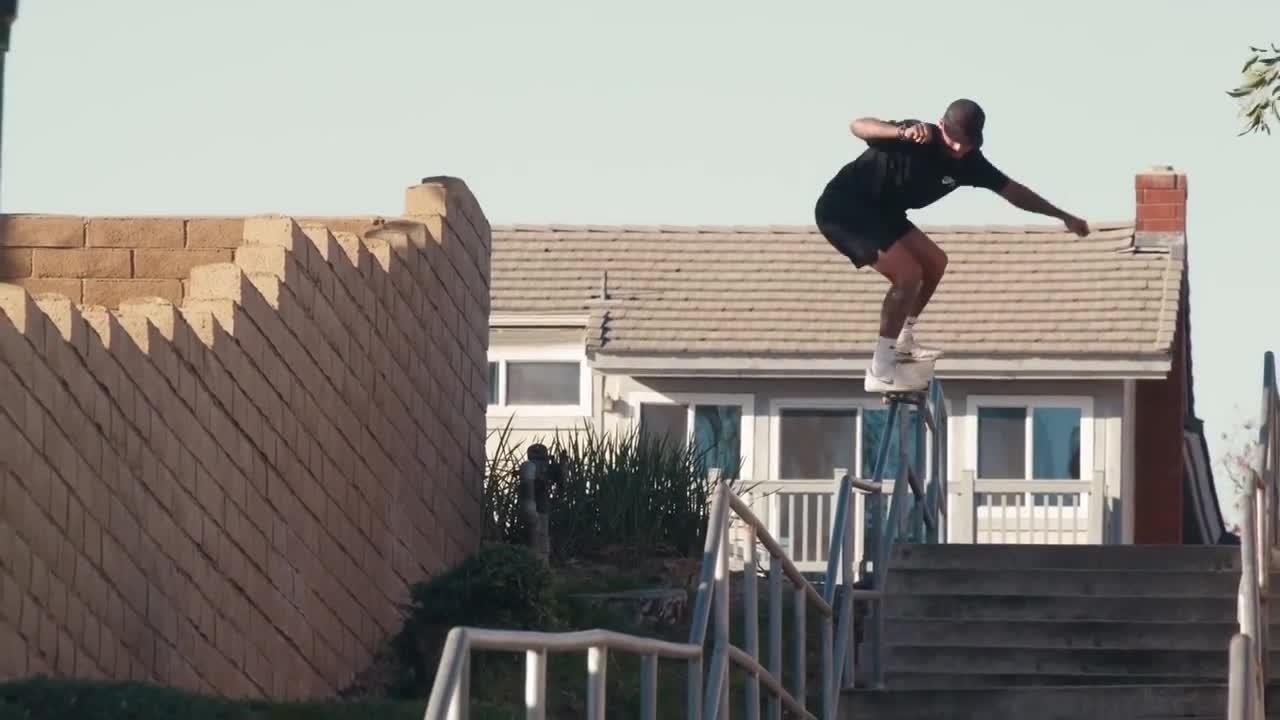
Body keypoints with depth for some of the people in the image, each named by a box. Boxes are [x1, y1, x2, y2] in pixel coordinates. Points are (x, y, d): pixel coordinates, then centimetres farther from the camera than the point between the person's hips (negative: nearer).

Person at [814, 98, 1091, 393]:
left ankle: (902, 342, 29)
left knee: (934, 262, 16)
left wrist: (1064, 217, 11)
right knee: (908, 273, -20)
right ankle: (881, 372, -16)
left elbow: (1013, 191, 7)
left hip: (876, 210, 9)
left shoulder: (968, 161, -5)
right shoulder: (918, 139, -28)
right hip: (842, 208, -9)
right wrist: (902, 131, -59)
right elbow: (858, 126, -42)